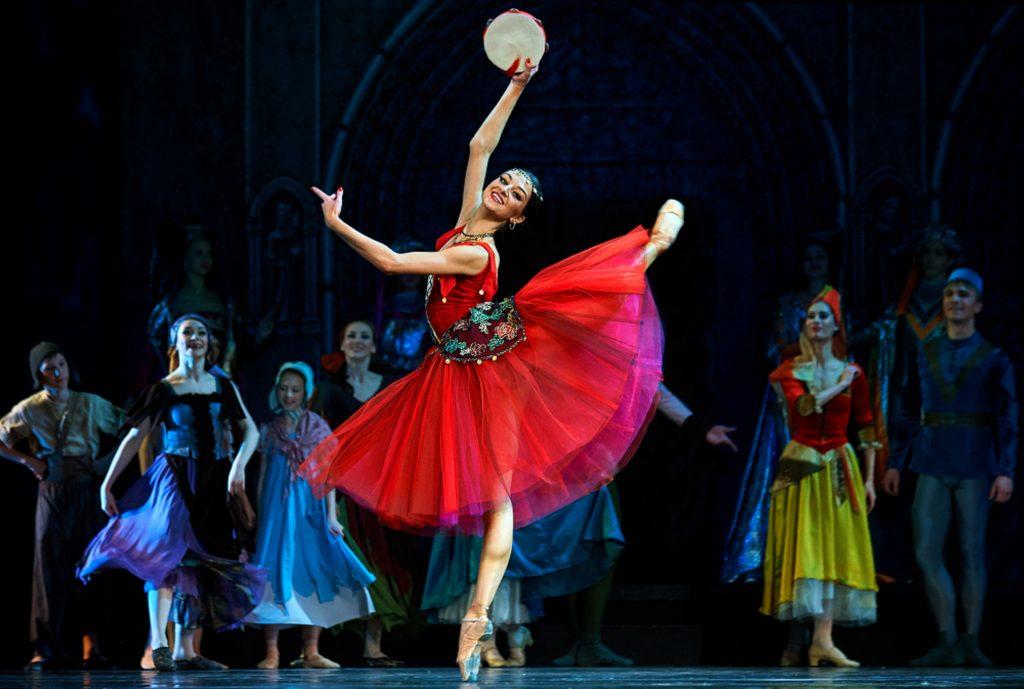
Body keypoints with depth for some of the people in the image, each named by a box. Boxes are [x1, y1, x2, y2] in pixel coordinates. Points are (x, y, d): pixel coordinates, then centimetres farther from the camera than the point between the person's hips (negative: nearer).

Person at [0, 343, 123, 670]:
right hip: (53, 492, -1)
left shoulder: (90, 404, 7)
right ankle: (48, 649, -2)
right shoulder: (30, 409, 3)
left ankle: (90, 645, -6)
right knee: (51, 565, -4)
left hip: (88, 491, 1)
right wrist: (27, 460, -2)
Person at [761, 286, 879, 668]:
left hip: (839, 468, 2)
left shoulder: (852, 373, 8)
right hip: (802, 466, -2)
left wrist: (869, 478, 4)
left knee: (836, 548, -6)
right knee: (804, 548, -5)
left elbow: (866, 427, 8)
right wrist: (840, 386, -10)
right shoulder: (791, 370, 3)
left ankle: (822, 639, -11)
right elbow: (803, 405, -16)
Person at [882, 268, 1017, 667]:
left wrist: (1006, 471, -11)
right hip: (932, 461, 3)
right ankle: (947, 644, 0)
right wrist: (895, 462, 10)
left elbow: (1008, 419, -2)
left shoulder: (993, 358, 2)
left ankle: (970, 645, 5)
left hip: (974, 462, -3)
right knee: (927, 554, -5)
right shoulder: (926, 354, 12)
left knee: (972, 551, -1)